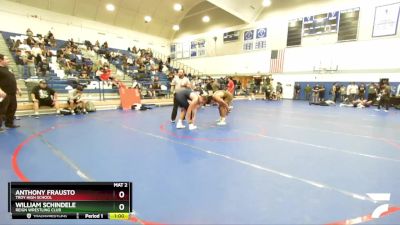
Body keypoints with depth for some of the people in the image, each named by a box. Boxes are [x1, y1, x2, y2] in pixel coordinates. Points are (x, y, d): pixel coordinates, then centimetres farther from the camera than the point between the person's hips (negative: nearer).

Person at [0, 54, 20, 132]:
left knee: (12, 108, 15)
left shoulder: (7, 69, 18)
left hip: (12, 93, 9)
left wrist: (17, 89, 24)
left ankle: (9, 123, 26)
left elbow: (12, 80, 25)